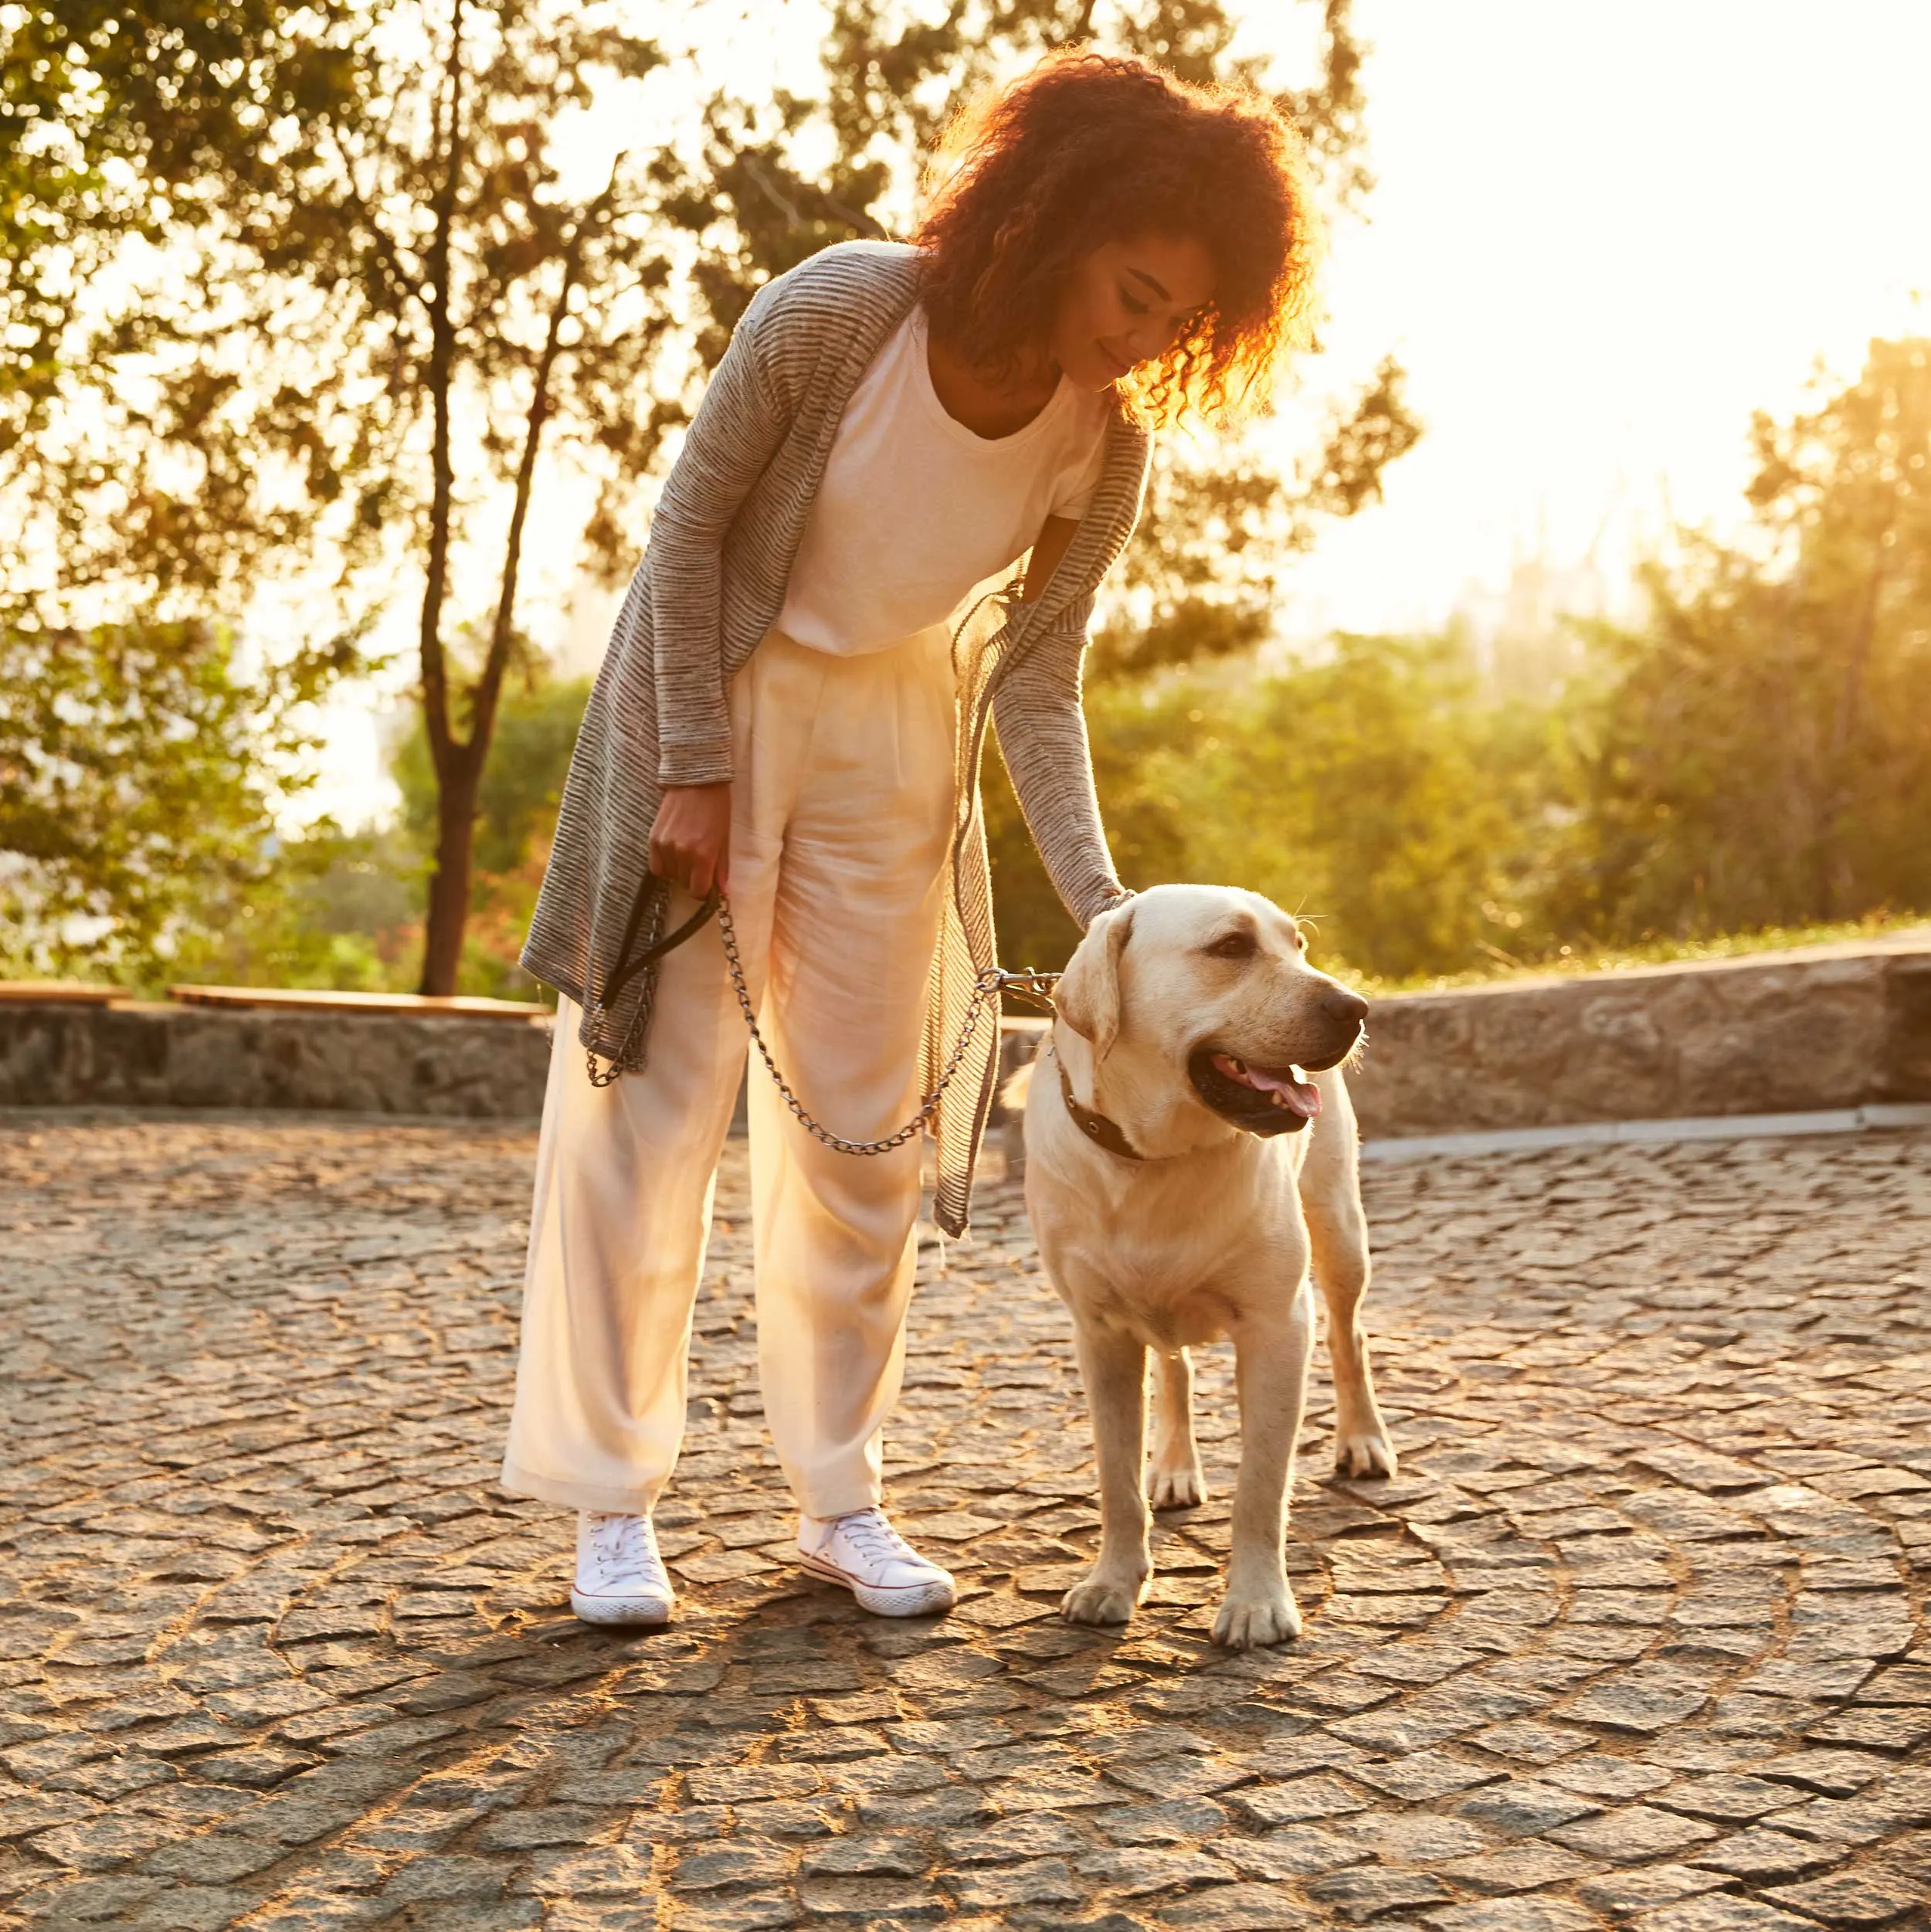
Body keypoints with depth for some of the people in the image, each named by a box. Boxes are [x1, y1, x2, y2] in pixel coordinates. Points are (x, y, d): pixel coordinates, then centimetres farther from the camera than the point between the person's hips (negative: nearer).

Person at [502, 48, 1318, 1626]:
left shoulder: (1107, 448, -15)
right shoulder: (837, 312, -25)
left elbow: (1036, 686, -10)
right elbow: (690, 522, -15)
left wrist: (1099, 900, -21)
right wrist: (693, 770, -16)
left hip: (894, 739, 3)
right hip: (710, 699, -3)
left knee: (867, 1126, 5)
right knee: (652, 1104, -3)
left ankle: (842, 1499, 16)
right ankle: (610, 1503, 7)